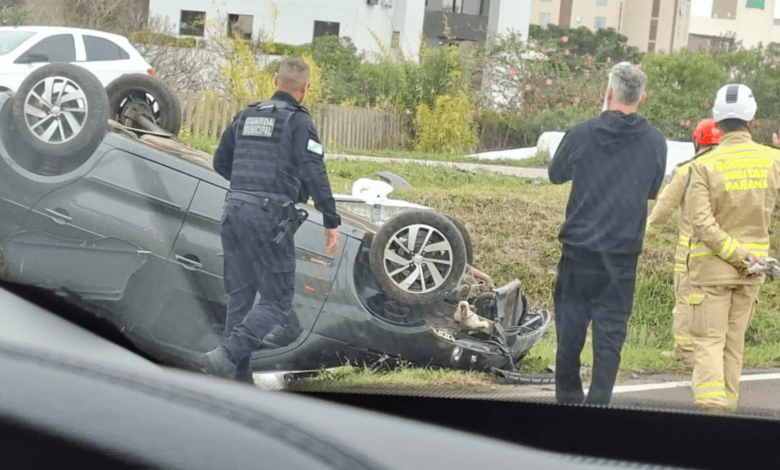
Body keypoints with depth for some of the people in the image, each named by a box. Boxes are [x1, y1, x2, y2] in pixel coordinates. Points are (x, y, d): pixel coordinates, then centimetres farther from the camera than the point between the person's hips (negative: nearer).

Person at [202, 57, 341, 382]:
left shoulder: (246, 116, 16)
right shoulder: (298, 121, -3)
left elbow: (221, 163, 24)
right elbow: (314, 172, -12)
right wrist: (331, 222, -11)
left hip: (234, 210, 7)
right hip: (269, 216, -7)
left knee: (239, 297, 13)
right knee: (276, 301, -3)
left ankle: (239, 375, 12)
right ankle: (226, 354, -19)